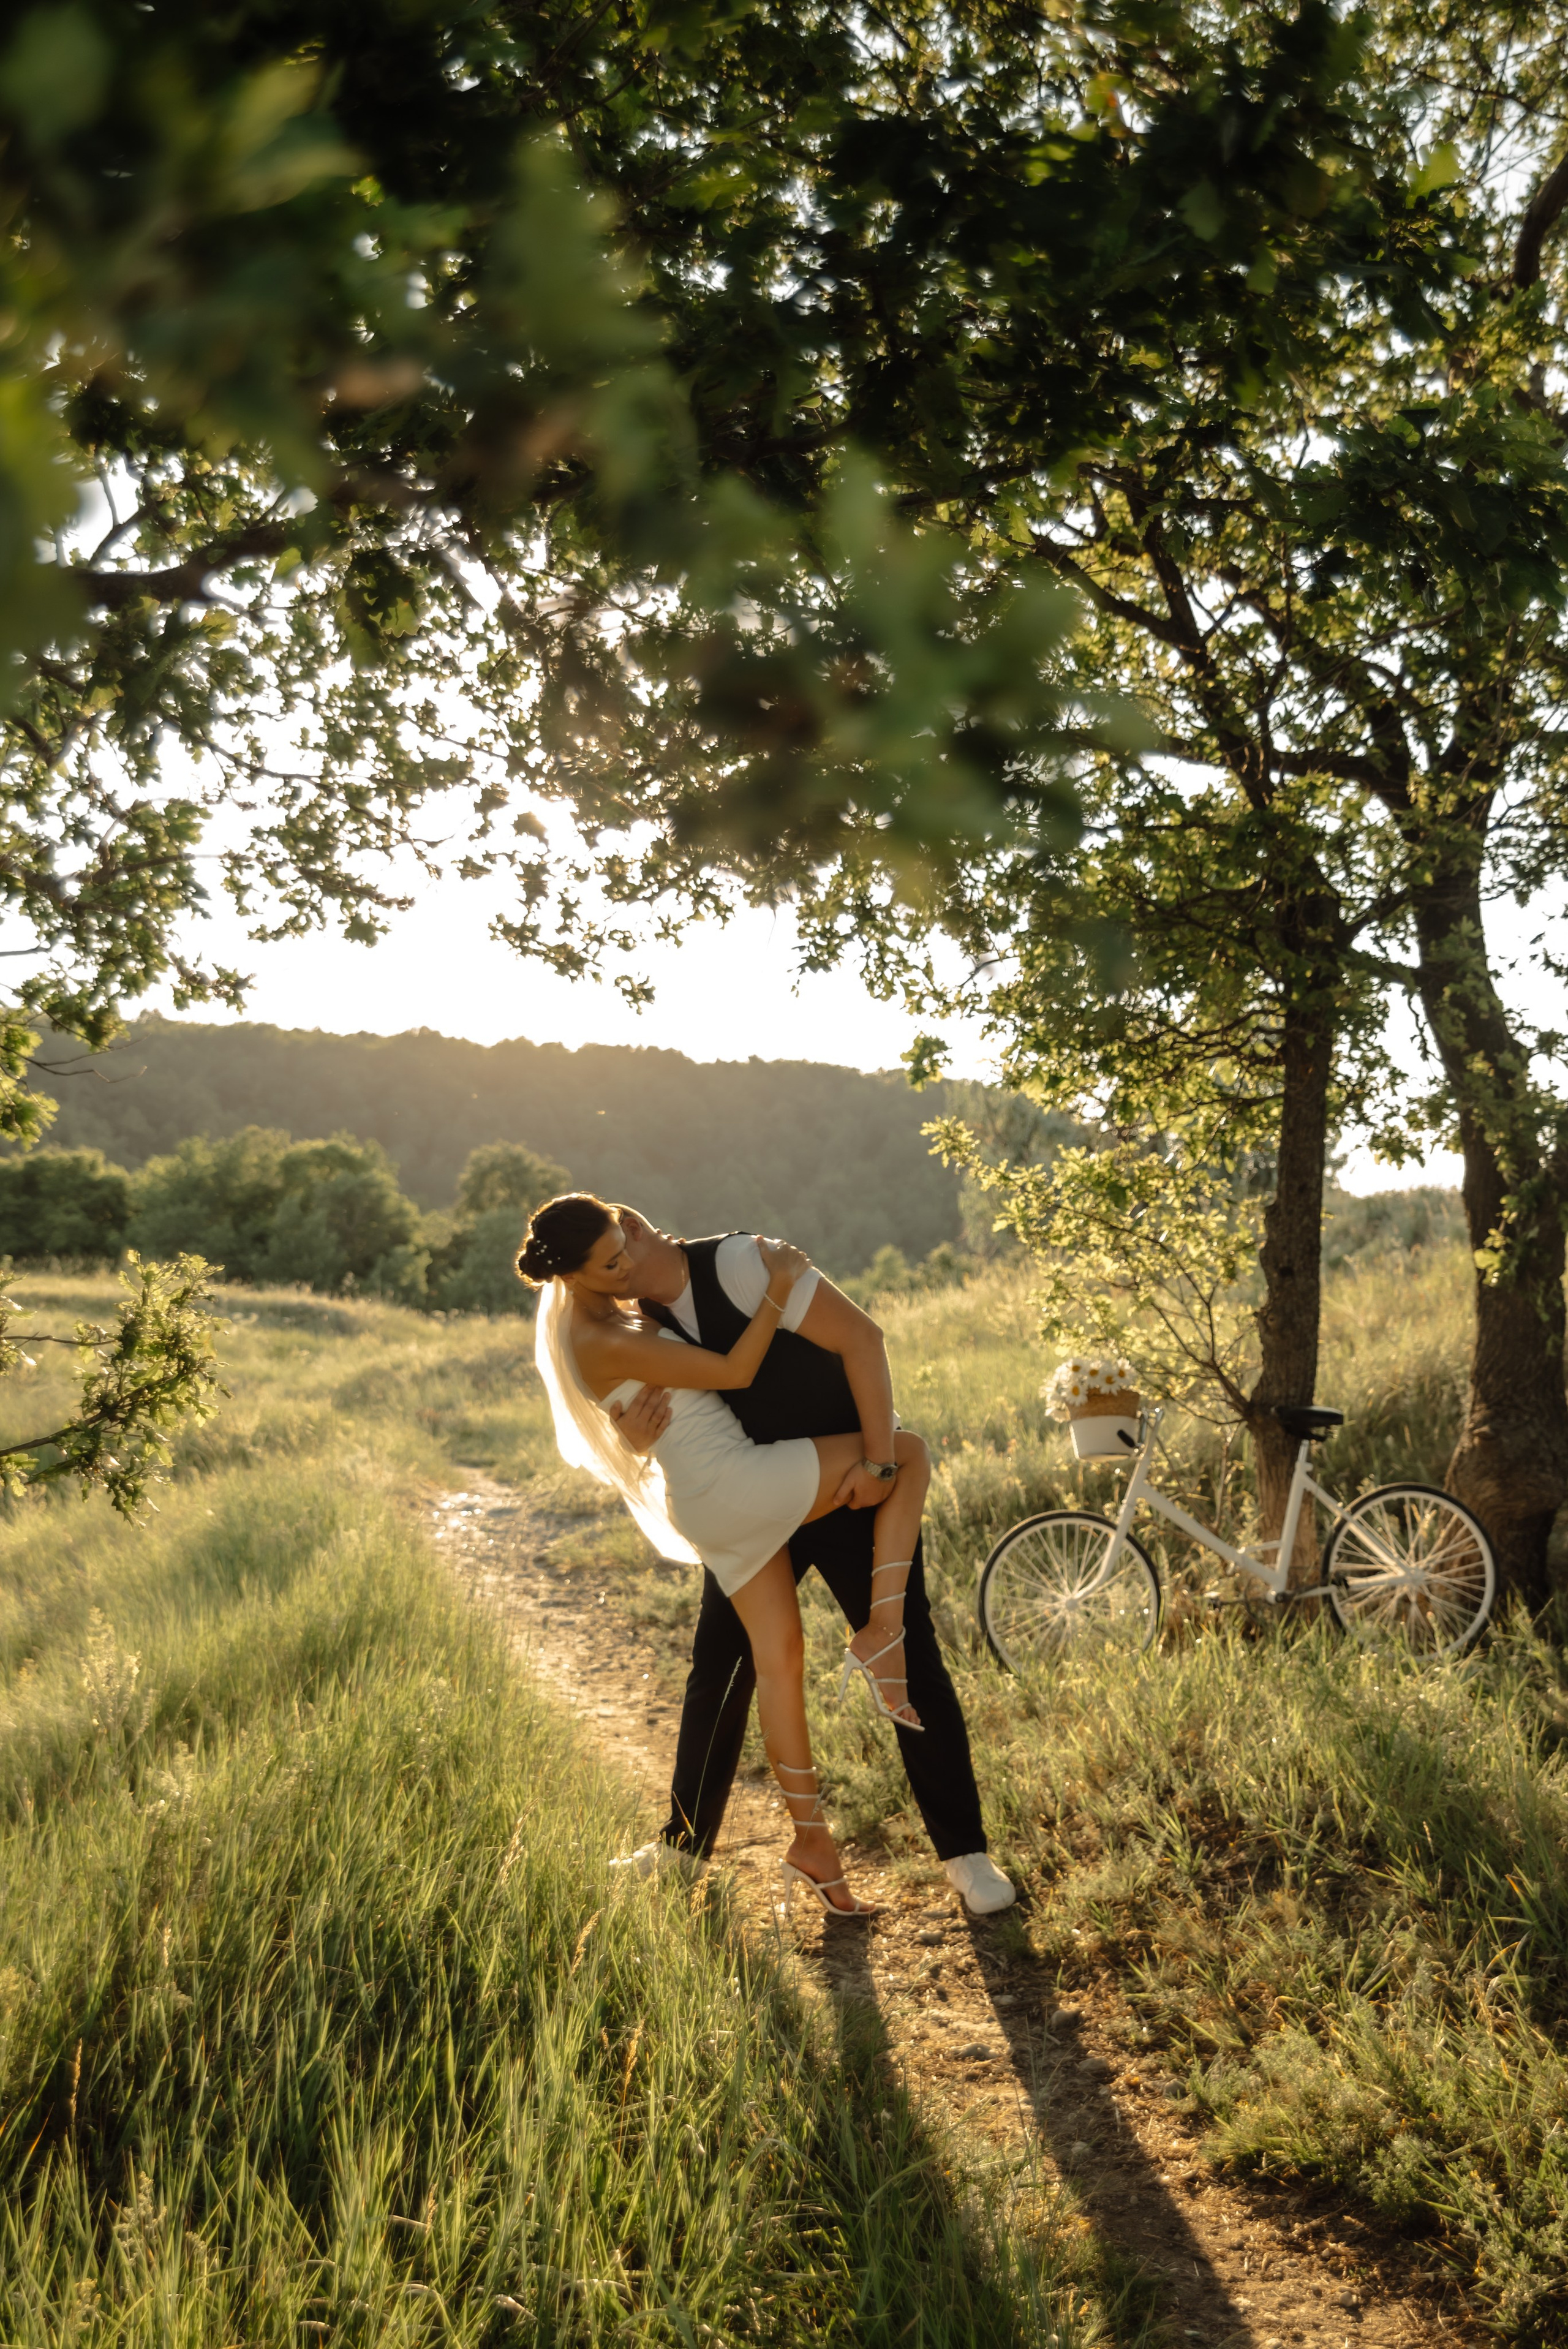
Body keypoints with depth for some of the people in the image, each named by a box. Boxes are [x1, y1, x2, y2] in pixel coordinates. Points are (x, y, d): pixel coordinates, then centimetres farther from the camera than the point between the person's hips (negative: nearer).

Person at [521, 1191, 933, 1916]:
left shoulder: (578, 1311, 5)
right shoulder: (606, 1344, -23)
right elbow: (735, 1372, -18)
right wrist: (778, 1289, -13)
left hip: (709, 1505, 9)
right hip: (735, 1482, -9)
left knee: (778, 1654, 13)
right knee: (908, 1454, 0)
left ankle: (811, 1838, 20)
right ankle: (881, 1636, -5)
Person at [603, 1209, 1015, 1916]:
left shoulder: (739, 1264, -23)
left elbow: (861, 1337, -23)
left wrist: (878, 1461, -26)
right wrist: (636, 1436, -22)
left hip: (853, 1487, -6)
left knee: (909, 1661, -2)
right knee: (717, 1665, 10)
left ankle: (966, 1853, 13)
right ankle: (685, 1843, 27)